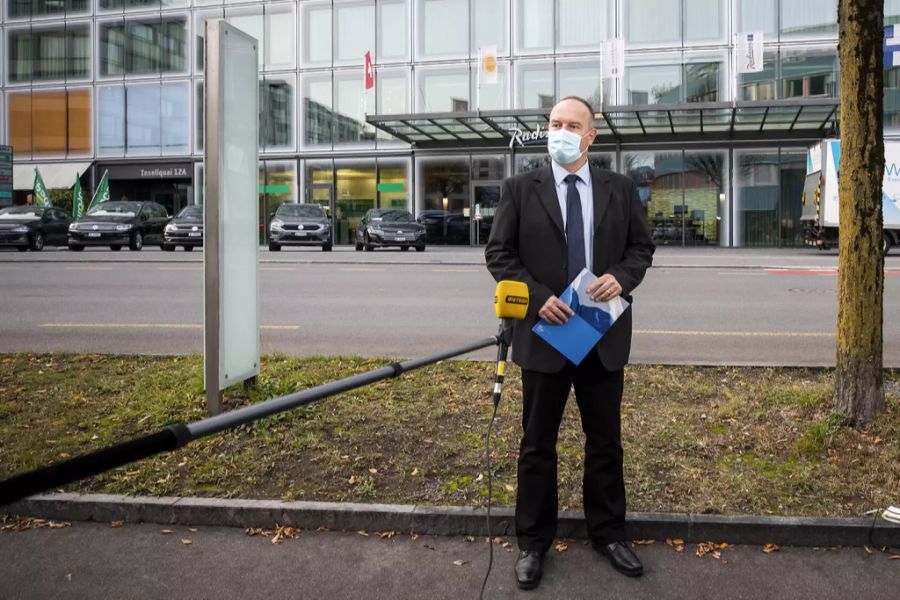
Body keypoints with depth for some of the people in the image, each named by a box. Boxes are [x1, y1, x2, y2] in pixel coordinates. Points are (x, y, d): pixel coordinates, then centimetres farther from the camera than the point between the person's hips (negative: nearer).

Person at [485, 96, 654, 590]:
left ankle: (608, 534, 30)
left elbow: (642, 247, 9)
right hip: (544, 332, -1)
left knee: (605, 441, 13)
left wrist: (622, 276, -12)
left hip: (605, 334, 2)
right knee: (537, 444, 8)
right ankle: (533, 543, 22)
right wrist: (536, 297, -16)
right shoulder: (520, 189, -1)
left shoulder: (620, 189, 4)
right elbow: (499, 254, -2)